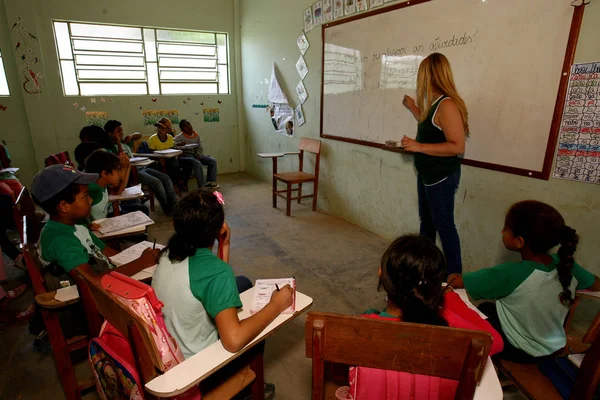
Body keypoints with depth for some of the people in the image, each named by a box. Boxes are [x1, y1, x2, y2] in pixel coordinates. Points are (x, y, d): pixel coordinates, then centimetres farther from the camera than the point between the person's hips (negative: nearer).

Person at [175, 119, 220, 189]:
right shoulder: (180, 137, -5)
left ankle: (211, 182, -9)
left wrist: (198, 156, -8)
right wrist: (178, 144, -36)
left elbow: (201, 148, 12)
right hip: (186, 155, -6)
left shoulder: (196, 135, 9)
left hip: (197, 155, 6)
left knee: (213, 161, -10)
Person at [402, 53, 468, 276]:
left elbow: (457, 146, -27)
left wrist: (418, 147, -27)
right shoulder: (435, 103, 6)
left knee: (444, 226, 1)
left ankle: (454, 276, 16)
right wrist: (414, 108, 23)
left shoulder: (447, 105, -22)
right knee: (426, 221, 19)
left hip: (442, 177, -10)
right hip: (428, 174, 10)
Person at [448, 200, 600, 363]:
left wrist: (454, 277, -6)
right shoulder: (566, 264, -19)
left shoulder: (509, 274, -35)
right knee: (486, 308, 22)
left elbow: (454, 282, -27)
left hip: (519, 352, -5)